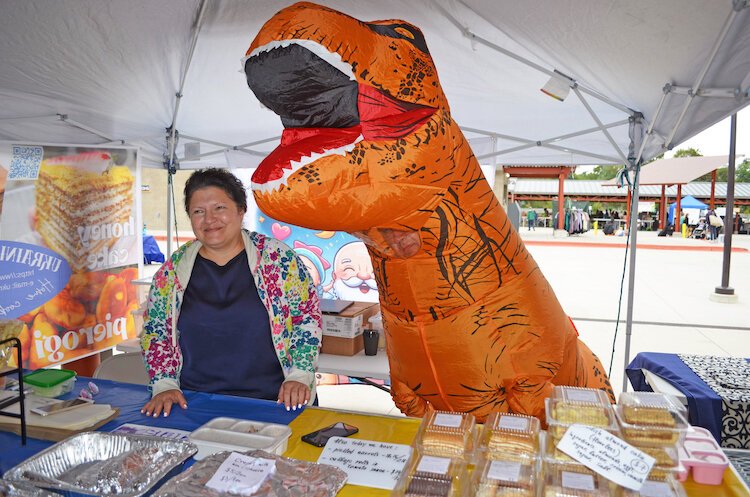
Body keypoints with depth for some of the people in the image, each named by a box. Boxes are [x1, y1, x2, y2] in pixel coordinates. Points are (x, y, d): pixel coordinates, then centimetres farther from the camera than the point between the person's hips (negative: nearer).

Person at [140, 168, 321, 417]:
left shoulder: (277, 257, 0)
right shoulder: (173, 268, 7)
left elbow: (307, 318, 1)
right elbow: (154, 331, 12)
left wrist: (299, 376, -7)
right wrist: (165, 384, 0)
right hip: (193, 404, 3)